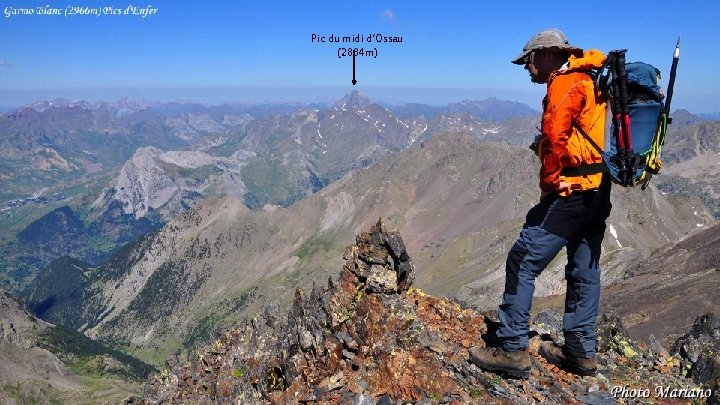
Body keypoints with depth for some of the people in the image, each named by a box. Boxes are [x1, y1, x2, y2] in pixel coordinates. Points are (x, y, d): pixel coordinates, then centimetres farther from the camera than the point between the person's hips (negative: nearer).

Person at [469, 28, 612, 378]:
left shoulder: (565, 82, -10)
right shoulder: (589, 81, 20)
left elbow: (555, 135, -24)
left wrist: (549, 183, -13)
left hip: (570, 192, -10)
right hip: (598, 192, 10)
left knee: (522, 263, -6)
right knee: (584, 271, 15)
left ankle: (513, 349, -1)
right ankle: (581, 352, 25)